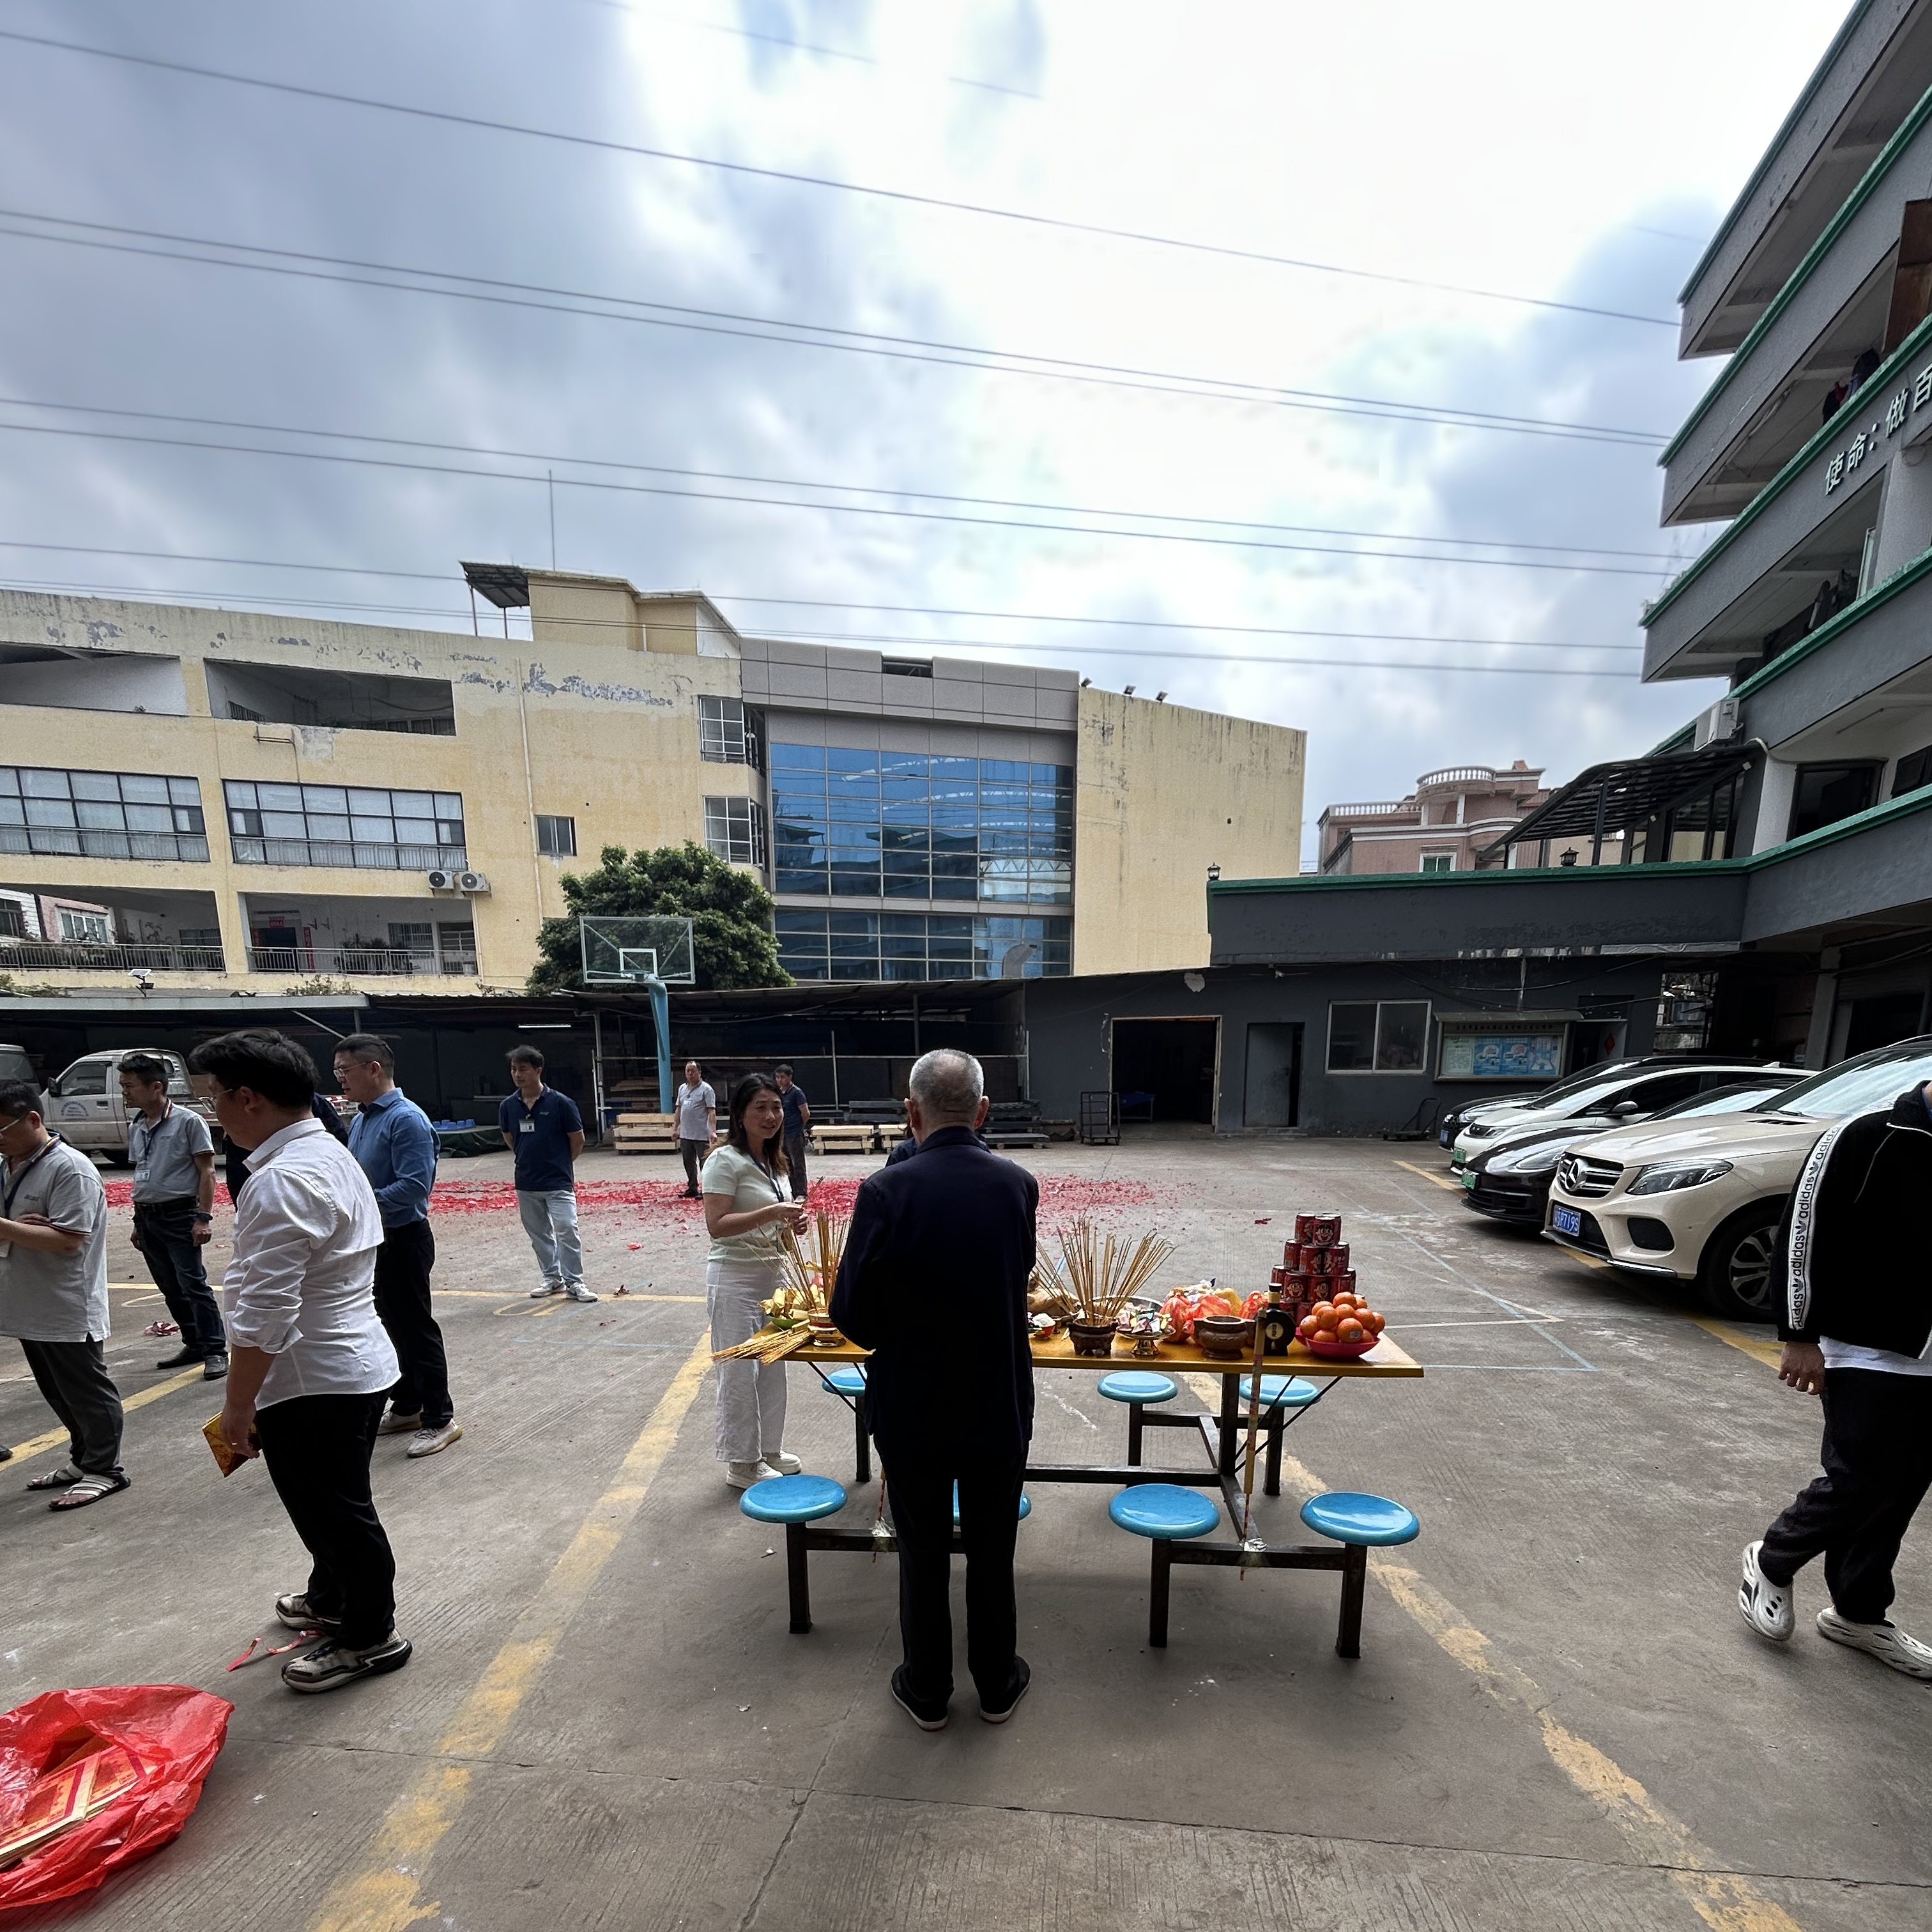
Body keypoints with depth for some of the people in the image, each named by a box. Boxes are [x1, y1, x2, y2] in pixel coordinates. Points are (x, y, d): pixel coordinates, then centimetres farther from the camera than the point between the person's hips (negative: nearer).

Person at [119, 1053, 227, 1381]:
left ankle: (215, 1350, 0)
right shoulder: (135, 1127, 10)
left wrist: (204, 1217, -16)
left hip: (179, 1215, -7)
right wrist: (138, 1222, 18)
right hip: (147, 1217, 7)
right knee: (170, 1288, 13)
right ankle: (194, 1344, 24)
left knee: (193, 1283, -7)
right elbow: (140, 1175, 18)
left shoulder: (188, 1121, -11)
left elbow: (207, 1171, -12)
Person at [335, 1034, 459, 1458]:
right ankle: (406, 1408, 36)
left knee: (416, 1328, 0)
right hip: (372, 1240, 9)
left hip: (403, 1240, -9)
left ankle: (439, 1419, 13)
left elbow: (414, 1186, -27)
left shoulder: (407, 1119, -21)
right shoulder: (360, 1119, 9)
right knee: (391, 1326, 20)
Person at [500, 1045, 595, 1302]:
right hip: (526, 1184, 5)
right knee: (539, 1234, 15)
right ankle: (552, 1278, 29)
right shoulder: (508, 1106, -1)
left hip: (559, 1182, -5)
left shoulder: (560, 1103, -13)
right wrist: (529, 1160, 14)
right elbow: (509, 1138, 17)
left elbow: (577, 1139, -4)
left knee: (567, 1230, -8)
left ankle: (574, 1282, 3)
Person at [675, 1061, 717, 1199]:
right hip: (685, 1135, 7)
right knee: (688, 1162, 14)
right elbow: (678, 1109, 19)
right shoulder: (682, 1089, 12)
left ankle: (706, 1190, 7)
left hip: (701, 1135, -7)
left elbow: (712, 1112, -14)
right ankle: (692, 1188, 26)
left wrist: (713, 1131, -22)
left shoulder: (706, 1089, -9)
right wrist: (677, 1128, 16)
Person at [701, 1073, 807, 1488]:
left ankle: (768, 1450, 33)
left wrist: (791, 1221, -1)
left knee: (772, 1367, 16)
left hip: (770, 1274, 8)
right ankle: (741, 1463, 22)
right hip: (734, 1279, -8)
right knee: (739, 1373, 5)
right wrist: (772, 1212, -28)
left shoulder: (771, 1160, 8)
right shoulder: (726, 1161, -17)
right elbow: (717, 1225, -22)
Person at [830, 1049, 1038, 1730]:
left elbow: (852, 1312, -18)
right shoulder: (1019, 1184, -13)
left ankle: (928, 1692, 42)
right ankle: (997, 1685, 44)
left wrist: (888, 1336, 2)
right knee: (993, 1553, 24)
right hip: (1000, 1405, 2)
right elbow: (1016, 1278, 2)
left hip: (912, 1407, -2)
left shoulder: (885, 1190, -23)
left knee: (923, 1555, 22)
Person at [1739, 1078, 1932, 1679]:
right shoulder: (1867, 1139, -16)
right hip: (1866, 1355, -6)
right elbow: (1803, 1235, -14)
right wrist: (1800, 1337, -13)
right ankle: (1772, 1562, 21)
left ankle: (1859, 1614, 28)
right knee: (1862, 1481, -3)